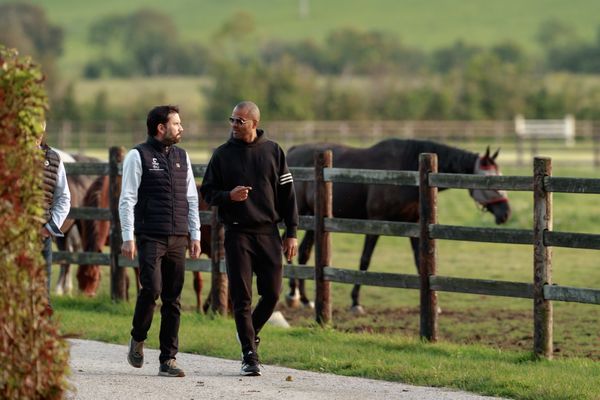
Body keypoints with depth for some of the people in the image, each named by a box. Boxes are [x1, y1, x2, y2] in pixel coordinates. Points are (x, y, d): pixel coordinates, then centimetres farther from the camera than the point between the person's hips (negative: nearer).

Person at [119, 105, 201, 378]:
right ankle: (138, 339, 9)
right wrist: (128, 237, -10)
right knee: (151, 289, -17)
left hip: (178, 238, 5)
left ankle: (168, 360, 4)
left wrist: (195, 235, 11)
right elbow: (127, 199, -4)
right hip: (150, 238, -5)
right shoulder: (138, 156, -1)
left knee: (172, 300, 2)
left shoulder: (181, 157, 15)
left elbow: (191, 199, 18)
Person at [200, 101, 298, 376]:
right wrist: (228, 196, -15)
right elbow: (207, 191, 7)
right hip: (237, 233, -1)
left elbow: (287, 193, 7)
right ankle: (249, 356, 1)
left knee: (272, 293, 0)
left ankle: (251, 330, 28)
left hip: (268, 232, 1)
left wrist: (291, 232, 2)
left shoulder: (273, 152, 5)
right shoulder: (223, 154, 3)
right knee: (241, 297, -4)